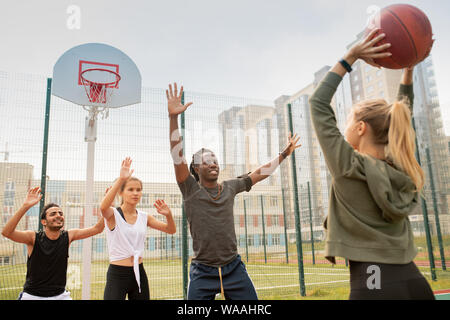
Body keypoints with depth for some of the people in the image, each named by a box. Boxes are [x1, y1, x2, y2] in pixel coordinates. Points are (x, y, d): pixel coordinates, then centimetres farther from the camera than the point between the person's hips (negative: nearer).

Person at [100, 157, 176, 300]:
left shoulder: (144, 217, 6)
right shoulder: (113, 214, -8)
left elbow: (171, 230, 6)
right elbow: (103, 207, -32)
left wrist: (168, 215, -15)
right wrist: (121, 179, -41)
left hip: (139, 273, 5)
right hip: (117, 274, -5)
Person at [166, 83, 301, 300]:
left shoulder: (230, 187, 7)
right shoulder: (190, 190, -5)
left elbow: (259, 173, 15)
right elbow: (177, 156, -17)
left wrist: (285, 154, 15)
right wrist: (173, 117, -26)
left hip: (234, 268, 3)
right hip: (203, 273, -3)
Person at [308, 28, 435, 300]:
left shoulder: (349, 167, -12)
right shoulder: (401, 169, 4)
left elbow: (318, 103, -7)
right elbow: (401, 114, 19)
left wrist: (350, 57, -6)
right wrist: (409, 66, 16)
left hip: (372, 283, -6)